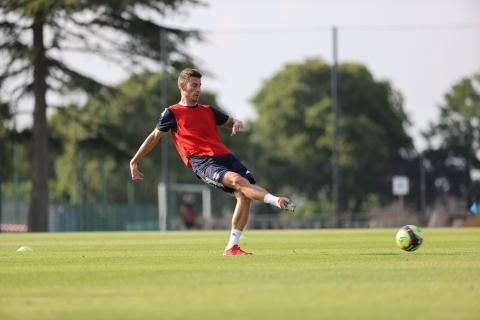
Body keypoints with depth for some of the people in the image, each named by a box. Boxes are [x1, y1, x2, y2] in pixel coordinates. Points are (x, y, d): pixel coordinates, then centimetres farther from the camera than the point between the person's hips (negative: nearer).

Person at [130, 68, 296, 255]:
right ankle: (277, 201, -45)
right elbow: (154, 137, 20)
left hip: (224, 156, 6)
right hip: (202, 162, -6)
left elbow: (231, 123, 31)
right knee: (236, 180, -33)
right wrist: (134, 162, 22)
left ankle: (232, 247, -7)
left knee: (244, 195, -14)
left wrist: (237, 124, 5)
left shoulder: (208, 111, 25)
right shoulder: (172, 113, 13)